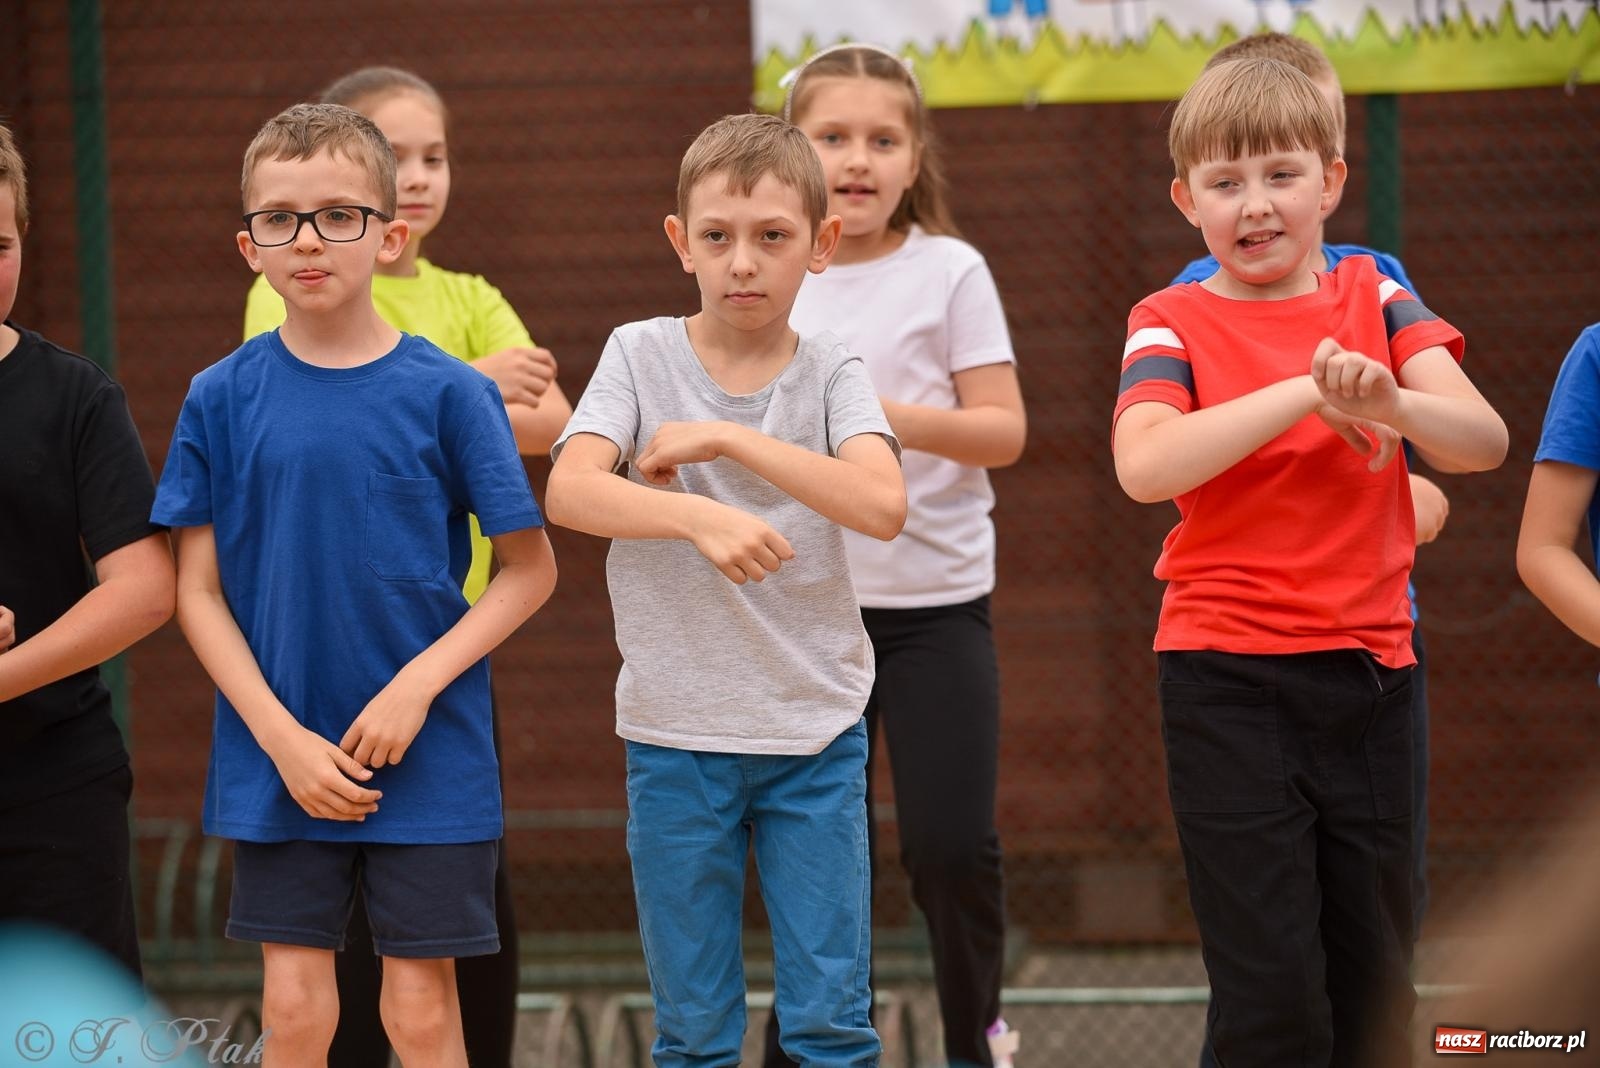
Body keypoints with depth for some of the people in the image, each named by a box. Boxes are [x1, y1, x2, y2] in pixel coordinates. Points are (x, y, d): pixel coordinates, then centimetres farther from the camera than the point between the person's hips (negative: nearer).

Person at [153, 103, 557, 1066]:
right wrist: (282, 737, -10)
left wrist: (418, 684, -13)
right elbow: (198, 591, 1)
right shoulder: (223, 398, -1)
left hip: (431, 763, -1)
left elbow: (531, 569, -1)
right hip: (277, 763, 1)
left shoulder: (448, 393, -5)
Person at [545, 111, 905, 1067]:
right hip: (676, 736, 0)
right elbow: (569, 490, -17)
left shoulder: (831, 373, -1)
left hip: (816, 735, 0)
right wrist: (700, 517, -32)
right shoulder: (642, 355, -2)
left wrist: (728, 440, -19)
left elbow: (882, 504, -19)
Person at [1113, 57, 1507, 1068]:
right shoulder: (1174, 323, -1)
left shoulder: (1374, 297, 7)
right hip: (1229, 680, -3)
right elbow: (1144, 466, -20)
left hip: (1367, 669, 3)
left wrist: (1390, 404, -27)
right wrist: (1305, 394, -24)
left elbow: (1484, 439, -6)